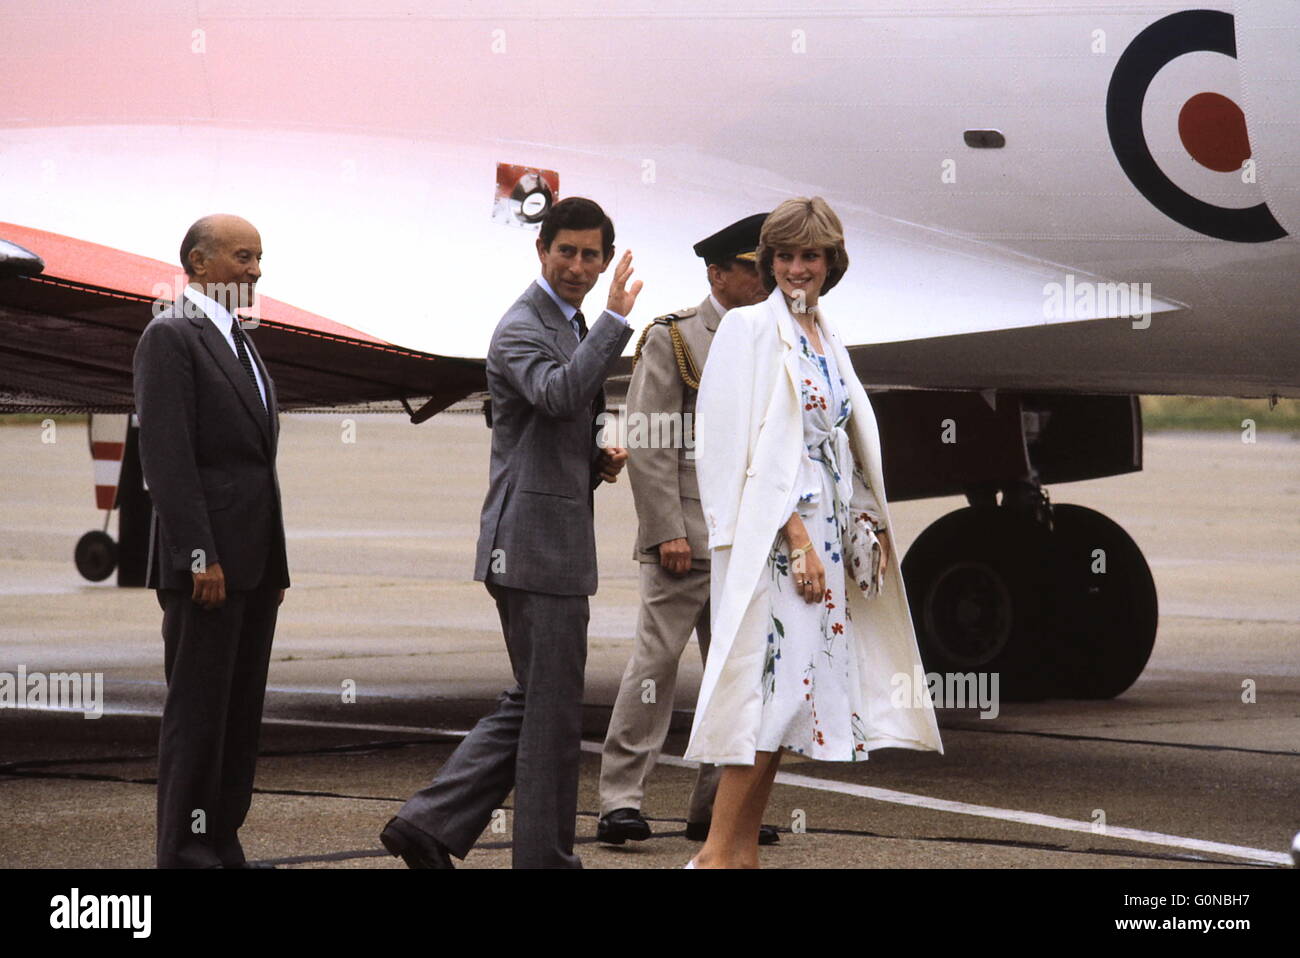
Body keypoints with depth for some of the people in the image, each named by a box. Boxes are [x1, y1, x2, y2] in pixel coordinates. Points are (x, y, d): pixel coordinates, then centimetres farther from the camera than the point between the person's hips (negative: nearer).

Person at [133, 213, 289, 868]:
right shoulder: (170, 338, -8)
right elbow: (166, 454, -15)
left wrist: (273, 565, 17)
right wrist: (199, 556, -21)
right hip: (204, 561, -9)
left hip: (253, 563, 9)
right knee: (197, 710, -5)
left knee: (240, 711, 9)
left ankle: (222, 845, 13)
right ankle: (185, 853, -2)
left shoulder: (239, 345, 20)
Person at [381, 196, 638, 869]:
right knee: (551, 711, -3)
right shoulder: (522, 328, -12)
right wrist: (616, 319, -31)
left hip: (557, 542, 10)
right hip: (535, 543, -10)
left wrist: (600, 461, 10)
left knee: (531, 706, 13)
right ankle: (546, 857, 5)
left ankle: (429, 825, 11)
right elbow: (558, 394, -34)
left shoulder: (572, 326, 19)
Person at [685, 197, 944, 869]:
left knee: (788, 694, 5)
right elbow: (751, 446, -12)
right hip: (772, 537, -8)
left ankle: (742, 850, 7)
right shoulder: (750, 330, -5)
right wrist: (796, 536, -18)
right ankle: (717, 854, -15)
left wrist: (869, 524, 10)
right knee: (778, 683, -15)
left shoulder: (826, 341, 19)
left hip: (819, 537, 8)